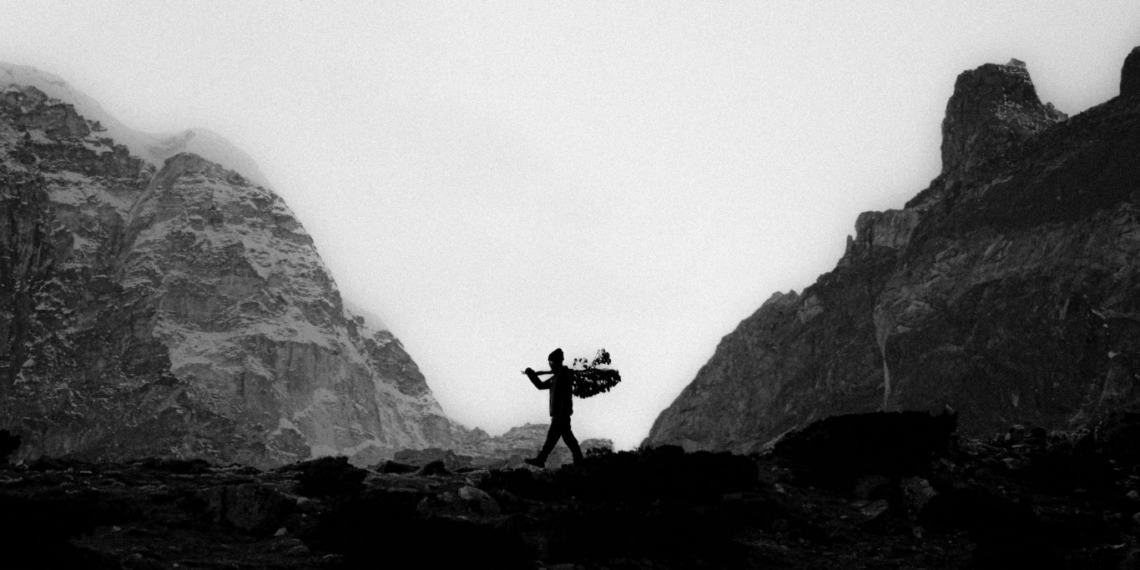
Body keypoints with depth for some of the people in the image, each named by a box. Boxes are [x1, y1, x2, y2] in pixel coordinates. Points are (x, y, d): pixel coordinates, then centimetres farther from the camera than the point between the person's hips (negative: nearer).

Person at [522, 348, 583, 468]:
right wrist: (531, 374, 16)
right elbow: (541, 385, 25)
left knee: (552, 435, -9)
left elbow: (566, 396, -17)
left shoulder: (565, 375, -9)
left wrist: (562, 413, -23)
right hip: (557, 412, 9)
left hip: (561, 413, -9)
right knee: (567, 436, 9)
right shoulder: (556, 377, 19)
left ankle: (540, 459, -11)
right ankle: (578, 459, 10)